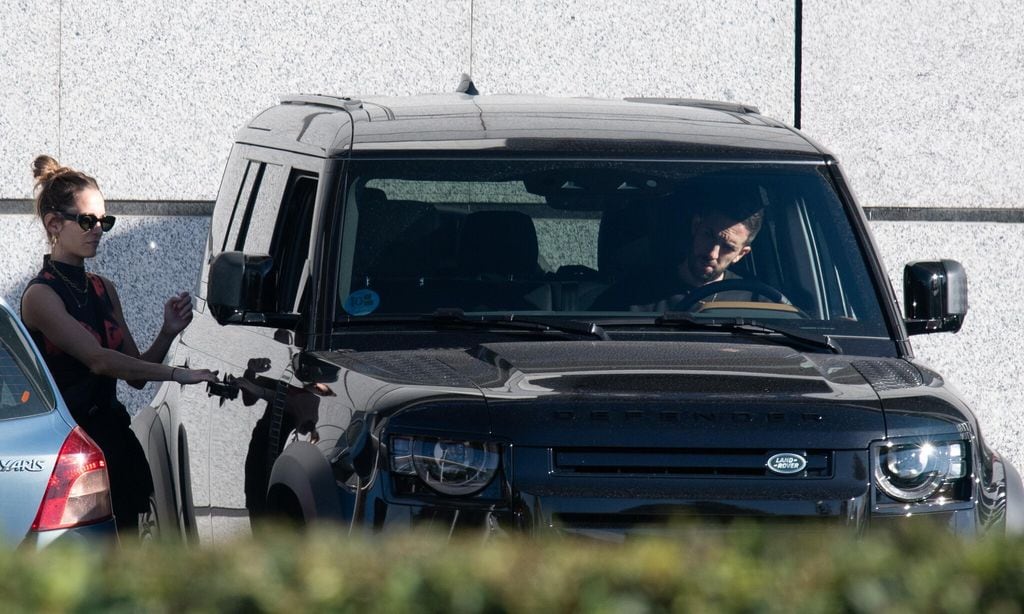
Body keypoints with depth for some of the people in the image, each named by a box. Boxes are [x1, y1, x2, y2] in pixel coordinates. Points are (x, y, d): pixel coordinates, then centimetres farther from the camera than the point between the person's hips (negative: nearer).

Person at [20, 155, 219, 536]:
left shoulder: (103, 290, 16)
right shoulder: (41, 296, -8)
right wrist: (177, 374, -22)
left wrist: (167, 334, -1)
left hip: (113, 438, 8)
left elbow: (135, 374, 17)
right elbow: (98, 360, -19)